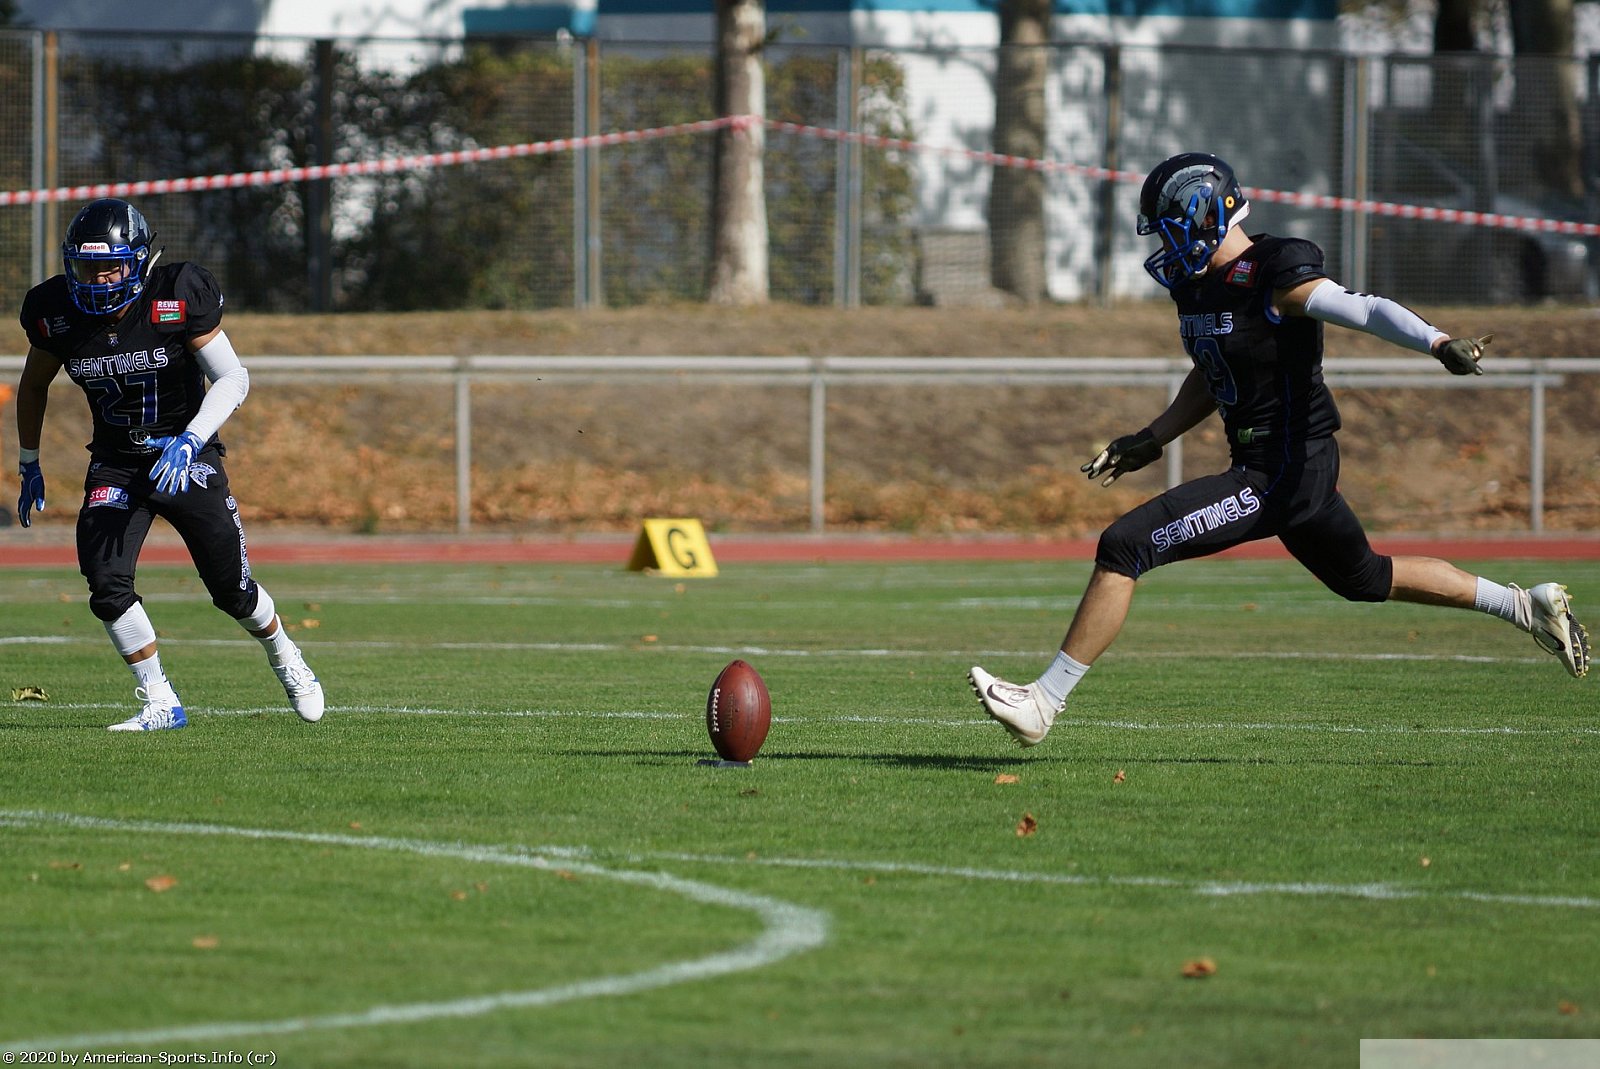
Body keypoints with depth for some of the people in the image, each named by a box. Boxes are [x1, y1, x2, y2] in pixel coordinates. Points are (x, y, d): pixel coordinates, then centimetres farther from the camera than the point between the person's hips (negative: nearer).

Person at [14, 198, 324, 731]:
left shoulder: (178, 298, -21)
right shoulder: (56, 313, -11)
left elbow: (233, 379, -16)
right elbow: (34, 386, 9)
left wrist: (188, 442, -30)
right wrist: (29, 465, 13)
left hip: (187, 455, -2)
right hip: (115, 463, 2)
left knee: (232, 590, 4)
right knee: (107, 583, -18)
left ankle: (285, 657, 36)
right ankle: (160, 704, -4)